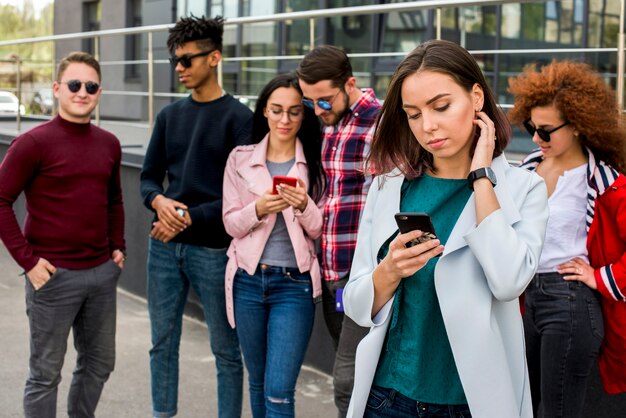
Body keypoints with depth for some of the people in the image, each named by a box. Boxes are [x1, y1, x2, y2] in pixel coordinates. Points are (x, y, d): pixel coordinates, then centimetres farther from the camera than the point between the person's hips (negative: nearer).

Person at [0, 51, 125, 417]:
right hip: (54, 276, -6)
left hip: (103, 273, 6)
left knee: (99, 363, 17)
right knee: (46, 373, 5)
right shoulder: (34, 142, -10)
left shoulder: (109, 144, 8)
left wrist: (118, 247, 10)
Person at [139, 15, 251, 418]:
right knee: (163, 342, 12)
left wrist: (191, 218, -14)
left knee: (226, 350, 4)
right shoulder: (170, 115, 11)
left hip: (213, 249, -5)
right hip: (164, 246, 5)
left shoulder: (239, 118, -5)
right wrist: (160, 202, -9)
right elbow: (149, 177, 13)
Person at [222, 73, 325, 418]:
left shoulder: (315, 163, -1)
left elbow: (320, 230, 0)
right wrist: (258, 209, -19)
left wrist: (304, 207, -21)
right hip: (248, 281, 3)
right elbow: (230, 224, 1)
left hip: (294, 284, -2)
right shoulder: (240, 159, 3)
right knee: (258, 382, 17)